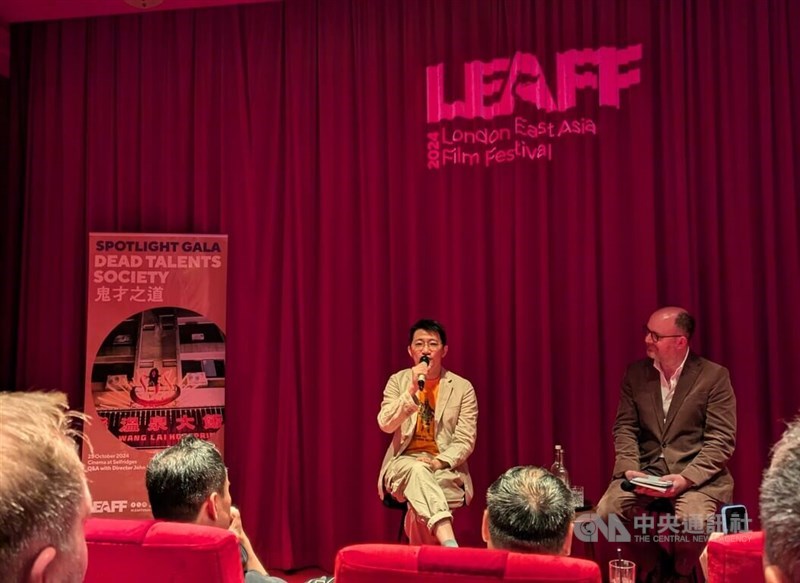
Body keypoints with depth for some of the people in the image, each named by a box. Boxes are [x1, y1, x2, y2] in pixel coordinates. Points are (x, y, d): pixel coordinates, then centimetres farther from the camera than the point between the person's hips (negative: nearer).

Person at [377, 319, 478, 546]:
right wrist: (412, 390, -18)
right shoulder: (398, 381, 6)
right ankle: (450, 545, -54)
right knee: (417, 470, -38)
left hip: (446, 469, 0)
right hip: (404, 464, 0)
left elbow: (465, 441, -3)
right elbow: (386, 425, -8)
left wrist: (439, 462, -21)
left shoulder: (463, 387, 2)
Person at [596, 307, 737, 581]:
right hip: (645, 469, 3)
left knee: (693, 523, -33)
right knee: (606, 512, -22)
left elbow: (721, 440, -9)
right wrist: (630, 469, -12)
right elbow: (625, 427, 6)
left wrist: (686, 478, -22)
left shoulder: (714, 376, -5)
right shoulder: (635, 373, 7)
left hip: (697, 473, -3)